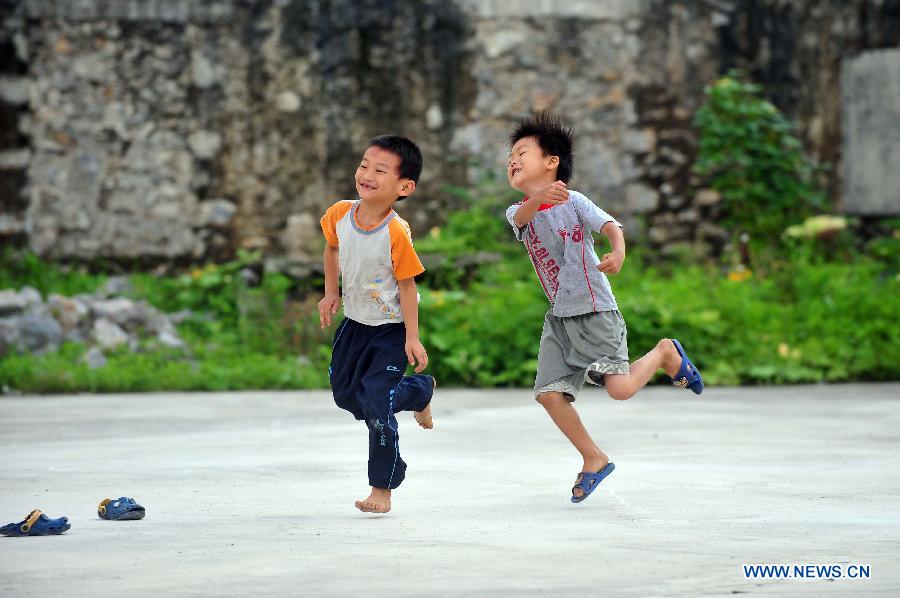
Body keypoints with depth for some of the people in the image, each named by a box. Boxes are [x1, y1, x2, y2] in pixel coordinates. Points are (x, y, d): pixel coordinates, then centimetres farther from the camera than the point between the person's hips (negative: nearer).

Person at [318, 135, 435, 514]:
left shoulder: (396, 234, -29)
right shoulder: (340, 214, -12)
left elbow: (407, 286, -20)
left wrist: (412, 338, -19)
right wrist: (331, 293, 7)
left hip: (390, 328, -7)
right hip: (355, 321, 7)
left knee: (376, 404, -14)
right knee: (345, 394, 16)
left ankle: (382, 489, 5)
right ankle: (420, 391, 40)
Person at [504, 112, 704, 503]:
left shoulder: (574, 201, -6)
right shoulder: (517, 212, 3)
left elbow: (610, 225, -19)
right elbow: (522, 216, -22)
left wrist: (618, 252, -43)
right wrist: (538, 197, -47)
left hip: (595, 311, -5)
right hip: (559, 317, 5)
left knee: (620, 388, -16)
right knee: (549, 393, -5)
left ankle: (665, 354, 15)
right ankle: (594, 460, 13)